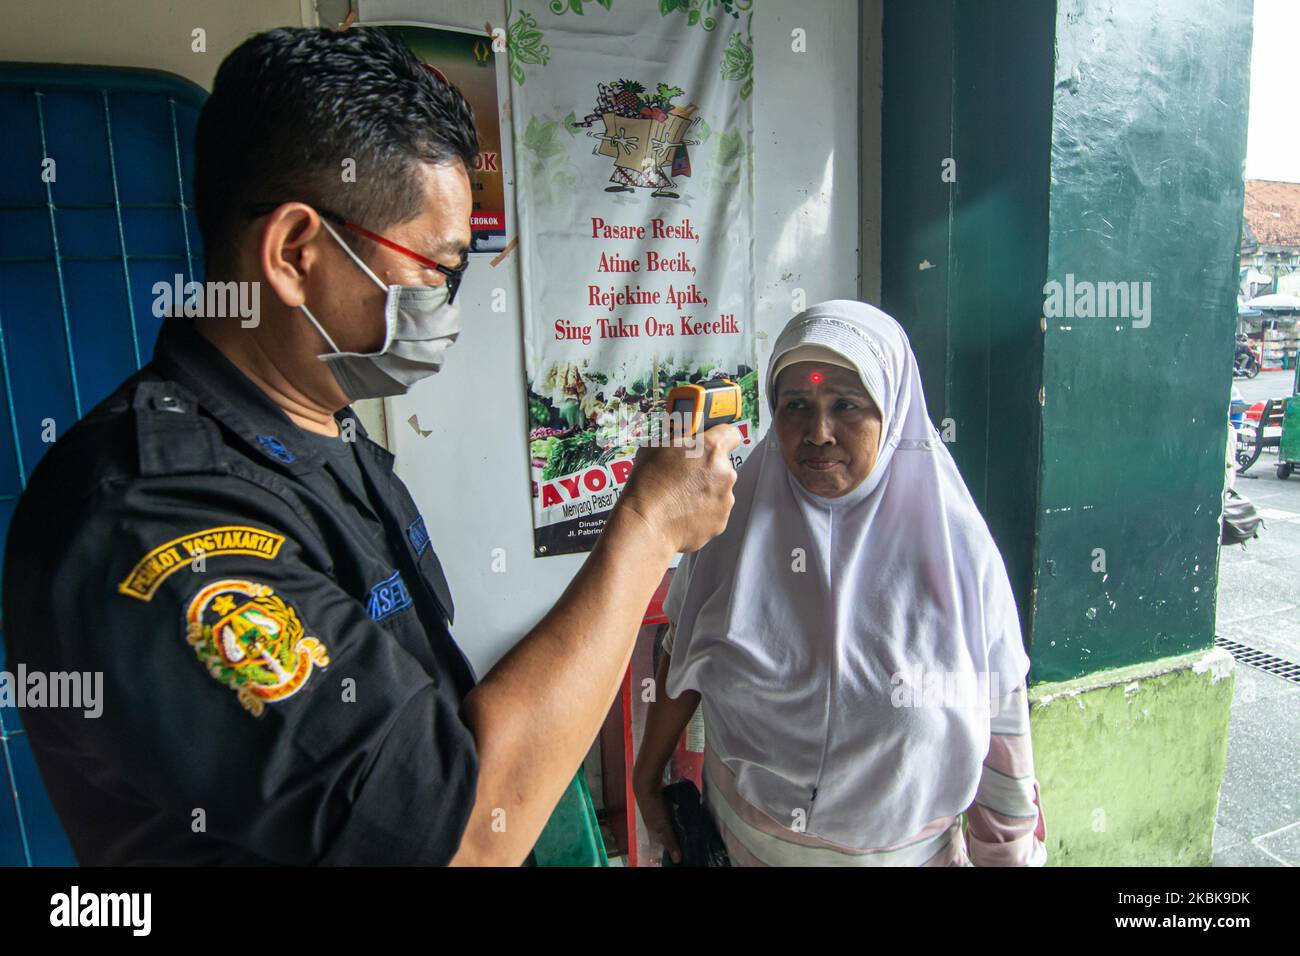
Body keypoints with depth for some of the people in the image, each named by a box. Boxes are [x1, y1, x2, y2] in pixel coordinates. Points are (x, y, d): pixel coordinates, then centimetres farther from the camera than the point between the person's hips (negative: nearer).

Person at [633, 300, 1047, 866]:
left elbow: (1001, 721, -8)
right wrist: (649, 771, 7)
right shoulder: (734, 522, -11)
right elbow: (682, 655, -1)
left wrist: (1011, 851, -2)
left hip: (903, 847, -1)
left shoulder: (955, 546, -15)